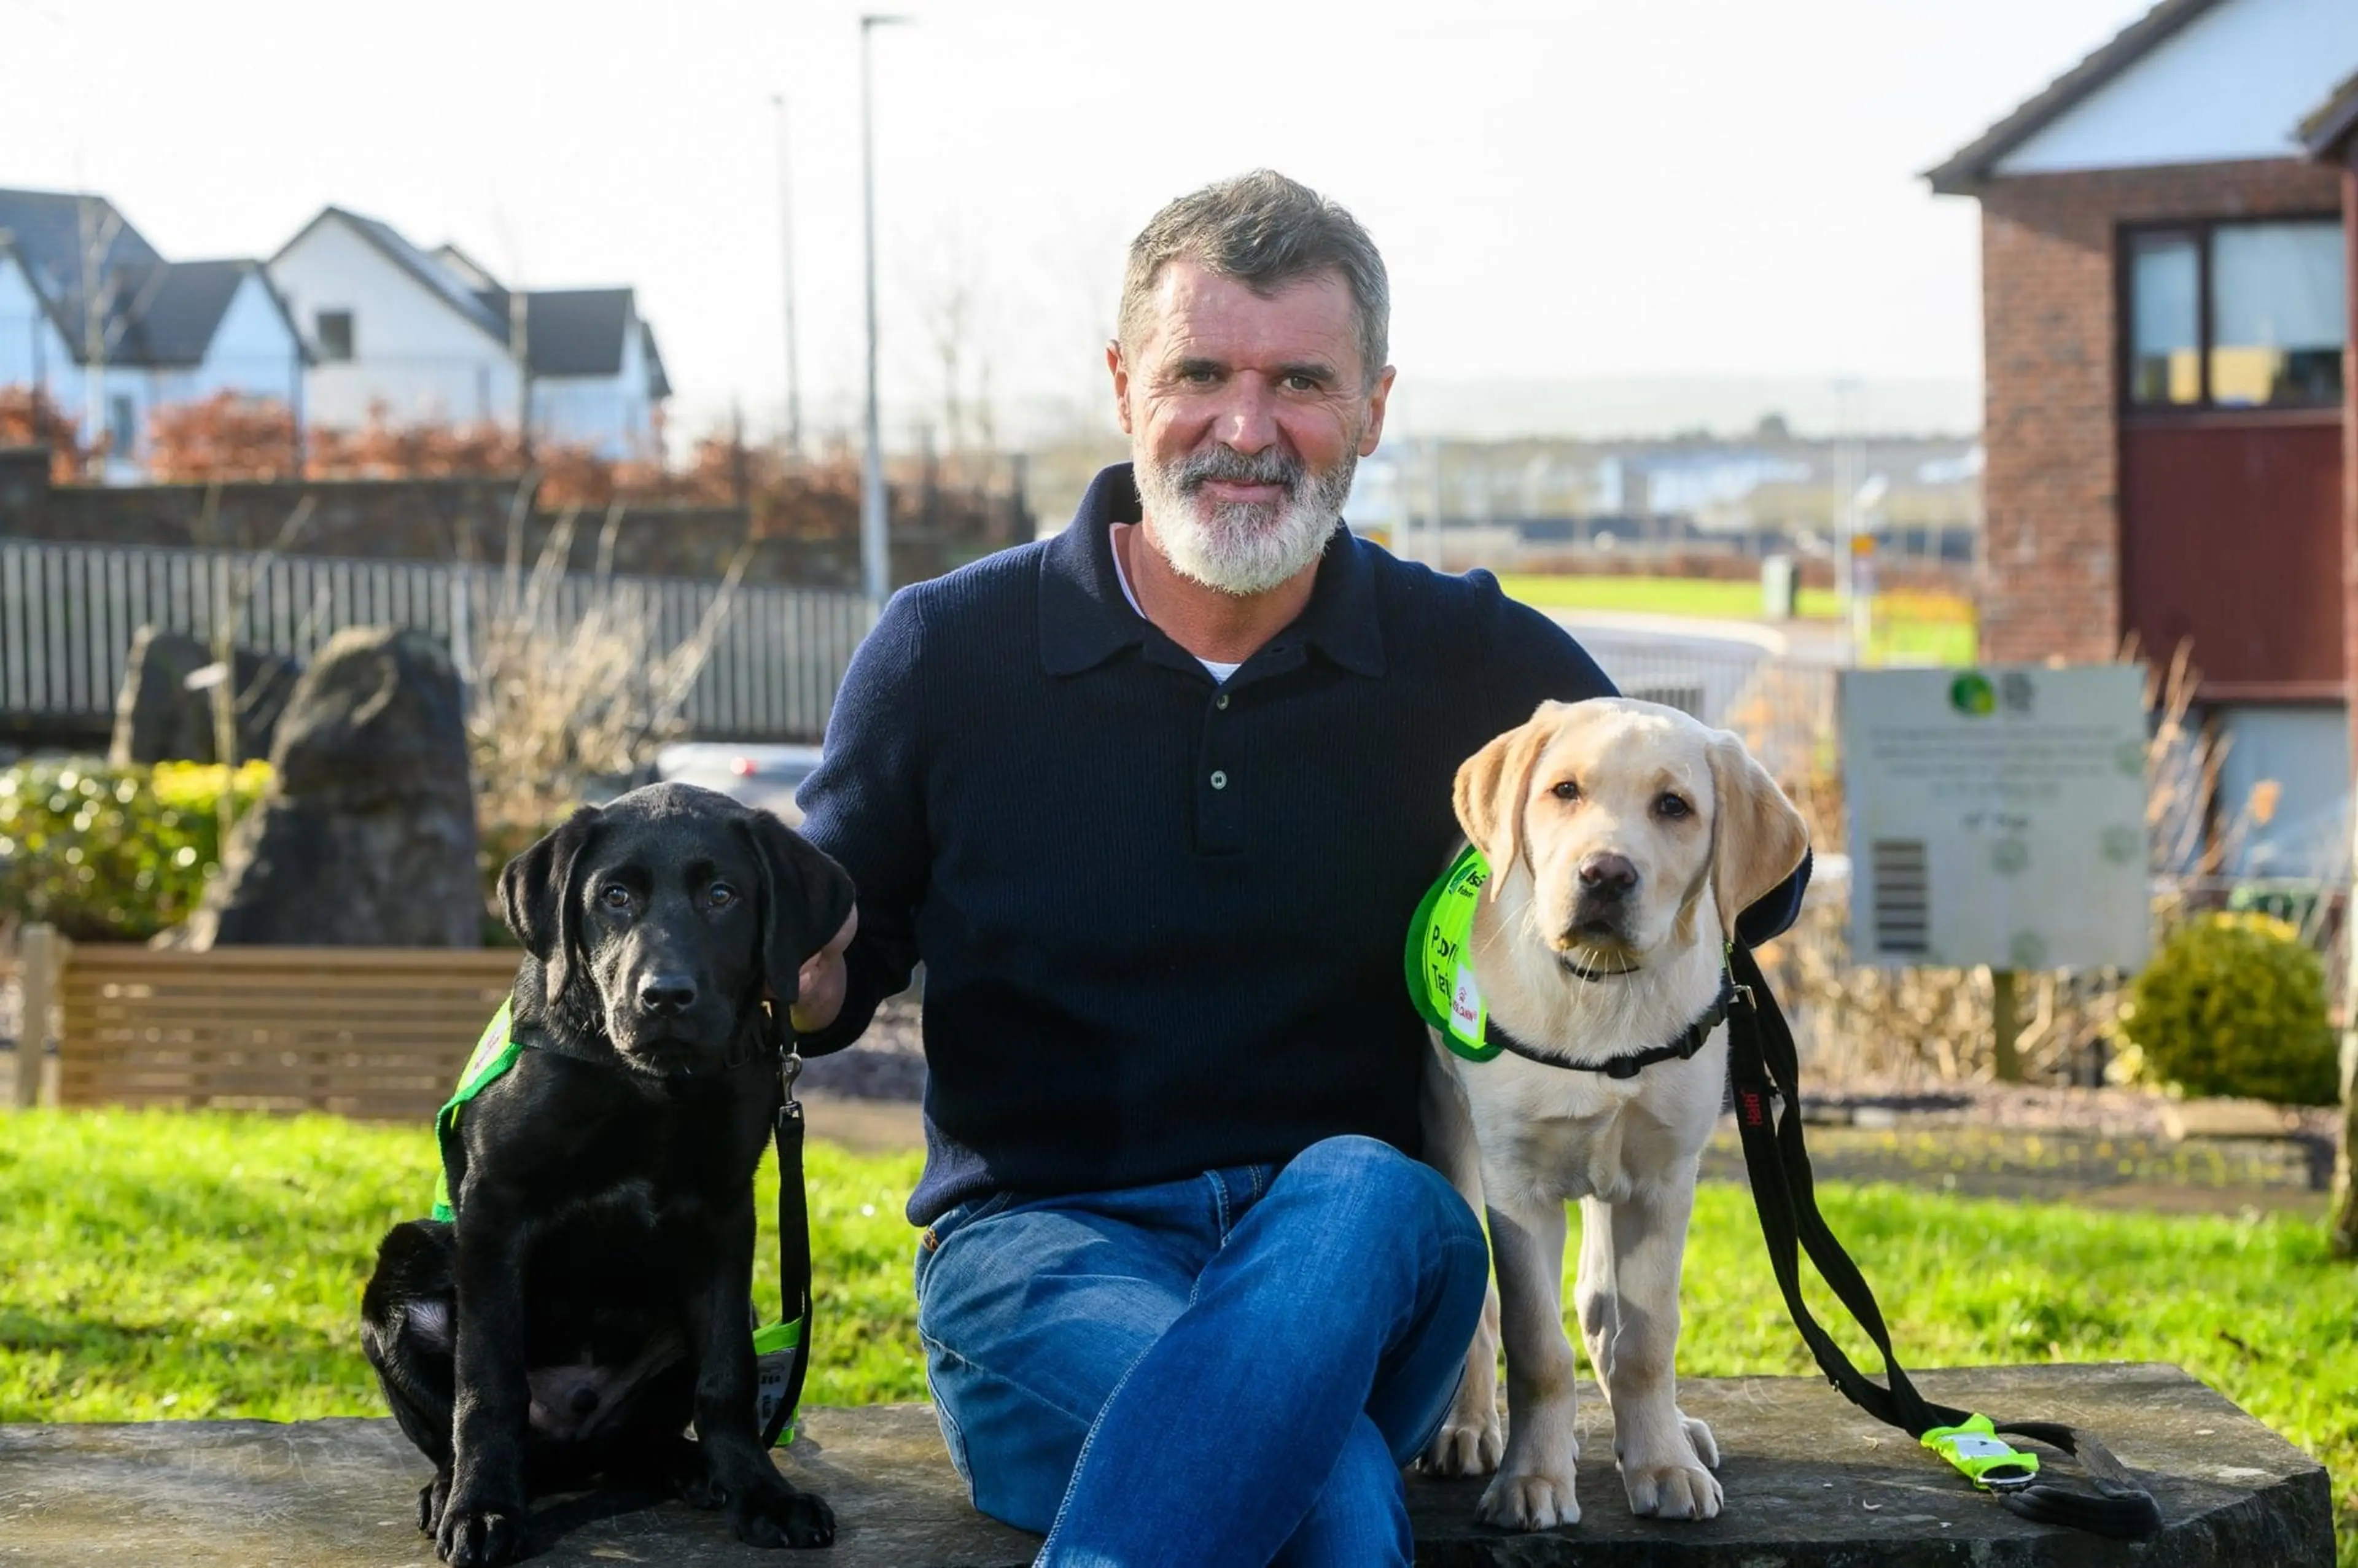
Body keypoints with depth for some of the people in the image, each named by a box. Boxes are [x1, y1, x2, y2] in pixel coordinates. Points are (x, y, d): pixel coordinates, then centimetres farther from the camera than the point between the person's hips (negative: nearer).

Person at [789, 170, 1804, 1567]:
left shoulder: (1484, 666, 4)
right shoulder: (948, 653, 2)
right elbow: (839, 956, 13)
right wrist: (801, 975, -13)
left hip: (1356, 1247, 2)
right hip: (1042, 1241, -2)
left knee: (1361, 1193, -38)